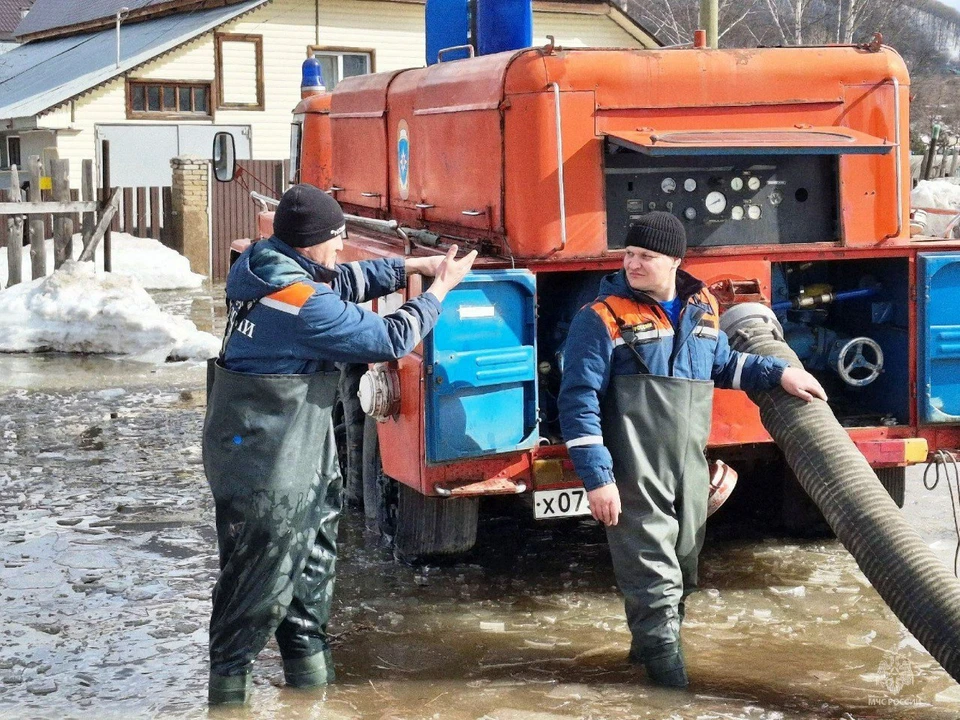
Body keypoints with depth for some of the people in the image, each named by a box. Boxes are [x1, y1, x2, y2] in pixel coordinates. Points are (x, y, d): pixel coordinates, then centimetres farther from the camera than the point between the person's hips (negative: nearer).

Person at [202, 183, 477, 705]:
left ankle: (311, 679, 34)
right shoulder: (304, 304, -24)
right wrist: (439, 290, -3)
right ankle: (228, 688, 10)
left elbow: (343, 282, 18)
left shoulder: (263, 266, 3)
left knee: (312, 563, 21)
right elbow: (390, 339, -16)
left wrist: (411, 266, 9)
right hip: (267, 465, -10)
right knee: (259, 580, 0)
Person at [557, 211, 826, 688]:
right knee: (652, 570, -6)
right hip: (635, 475, -6)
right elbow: (579, 400, -11)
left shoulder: (702, 309, 9)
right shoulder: (603, 318, -9)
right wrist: (597, 477, -16)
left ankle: (650, 643, 34)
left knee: (682, 564, 17)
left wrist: (780, 373, 17)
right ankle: (662, 652, 7)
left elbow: (722, 364, 29)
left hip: (689, 470, 6)